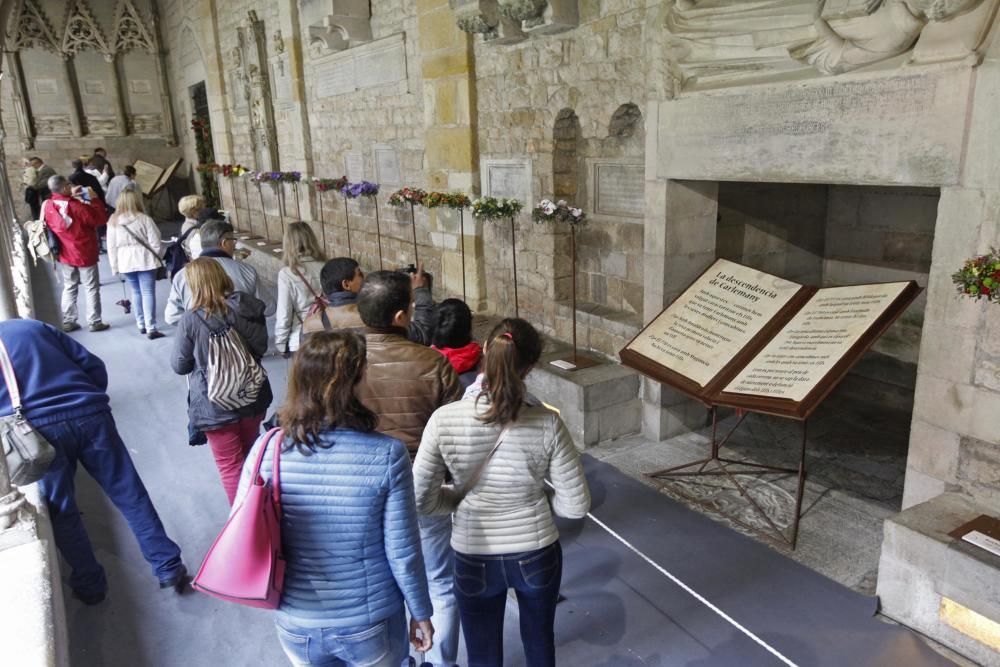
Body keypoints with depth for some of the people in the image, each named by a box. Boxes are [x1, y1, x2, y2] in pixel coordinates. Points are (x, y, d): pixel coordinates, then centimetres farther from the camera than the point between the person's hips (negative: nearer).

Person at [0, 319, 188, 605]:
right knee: (130, 496, 9)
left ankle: (90, 586, 28)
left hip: (39, 429, -2)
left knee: (62, 513, 16)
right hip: (90, 416, 3)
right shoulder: (36, 326, 22)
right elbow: (94, 365, 15)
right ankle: (169, 569, 15)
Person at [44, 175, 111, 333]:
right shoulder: (77, 206, -24)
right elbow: (100, 219, -17)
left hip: (65, 254, 6)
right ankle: (94, 322, 10)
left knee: (69, 288, 17)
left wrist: (71, 197, 12)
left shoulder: (48, 206, -6)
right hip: (85, 254, -6)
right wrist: (94, 200, -9)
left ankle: (68, 322, 20)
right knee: (91, 289, 6)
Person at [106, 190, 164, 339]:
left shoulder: (113, 221, 2)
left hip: (126, 262, 4)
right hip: (145, 260, -3)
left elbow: (111, 246, 4)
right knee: (148, 292, -3)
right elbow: (155, 243, -7)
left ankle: (141, 324, 23)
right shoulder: (144, 219, -8)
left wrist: (115, 266, 11)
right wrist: (157, 257, 8)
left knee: (136, 292, 18)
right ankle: (151, 329, -8)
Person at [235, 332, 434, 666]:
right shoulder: (387, 455, -23)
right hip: (370, 626, -2)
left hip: (296, 625, 2)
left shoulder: (266, 450, -16)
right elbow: (402, 551, -15)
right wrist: (421, 612, 0)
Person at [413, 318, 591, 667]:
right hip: (536, 554, 1)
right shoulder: (547, 423, -21)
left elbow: (421, 500, -13)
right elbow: (576, 506, -13)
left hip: (474, 559, 0)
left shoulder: (445, 419, -21)